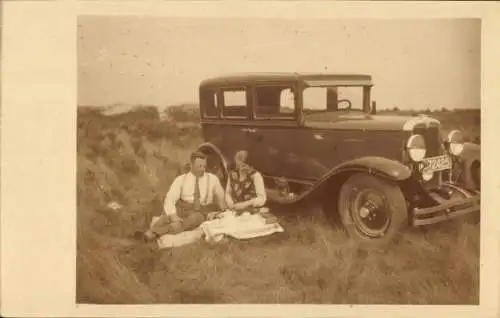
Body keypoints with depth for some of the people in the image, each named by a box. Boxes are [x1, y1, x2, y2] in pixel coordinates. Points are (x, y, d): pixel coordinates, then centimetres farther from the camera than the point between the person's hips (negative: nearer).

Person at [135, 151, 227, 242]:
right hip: (182, 210, 1)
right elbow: (170, 199, -10)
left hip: (202, 212, -1)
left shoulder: (212, 179, 5)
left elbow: (222, 197, 19)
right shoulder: (180, 180, 1)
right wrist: (173, 215, -28)